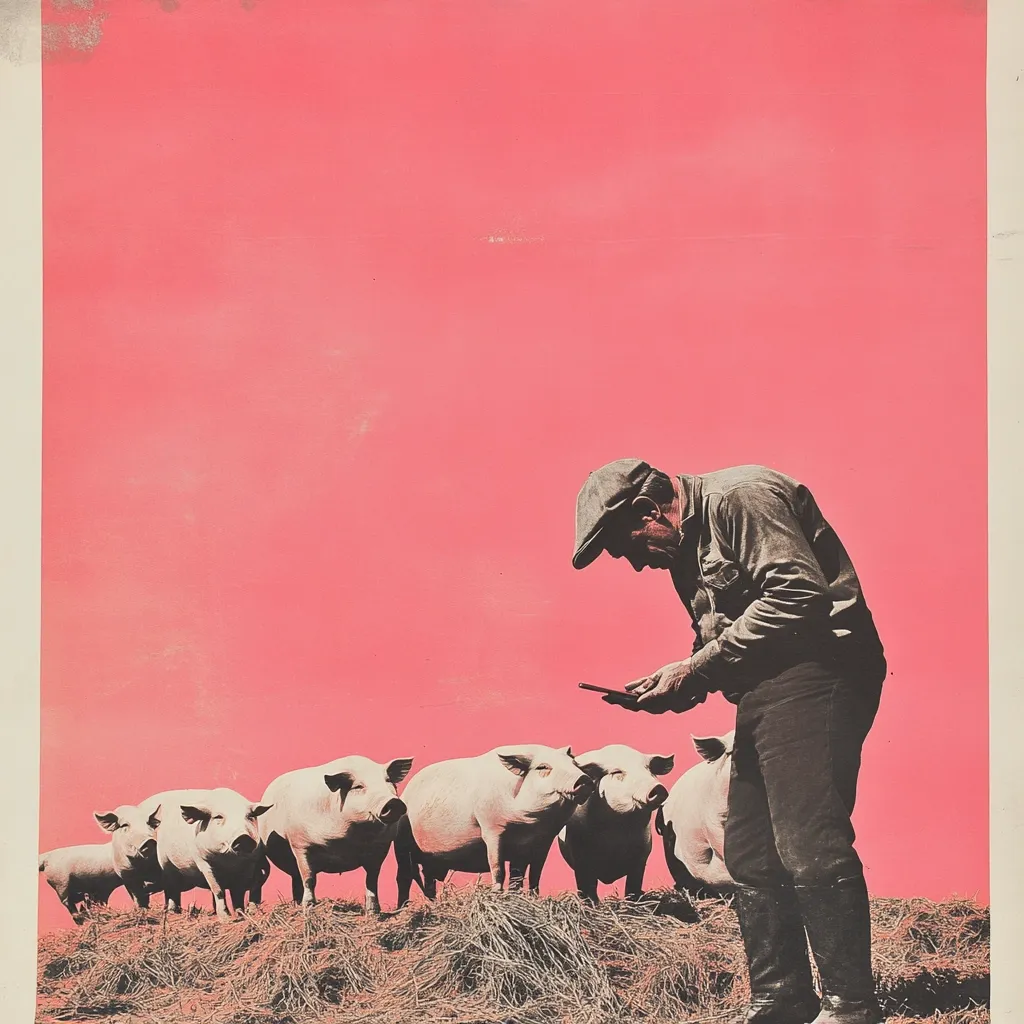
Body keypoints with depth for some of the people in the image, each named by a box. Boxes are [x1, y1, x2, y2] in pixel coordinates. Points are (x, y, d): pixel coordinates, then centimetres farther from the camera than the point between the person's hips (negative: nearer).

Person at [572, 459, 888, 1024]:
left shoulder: (740, 496, -9)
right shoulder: (686, 552, 21)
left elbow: (800, 593, -19)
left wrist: (698, 666, -16)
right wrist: (680, 683, 3)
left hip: (814, 674, -10)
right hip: (764, 692, 11)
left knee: (808, 846, -15)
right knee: (750, 859, 9)